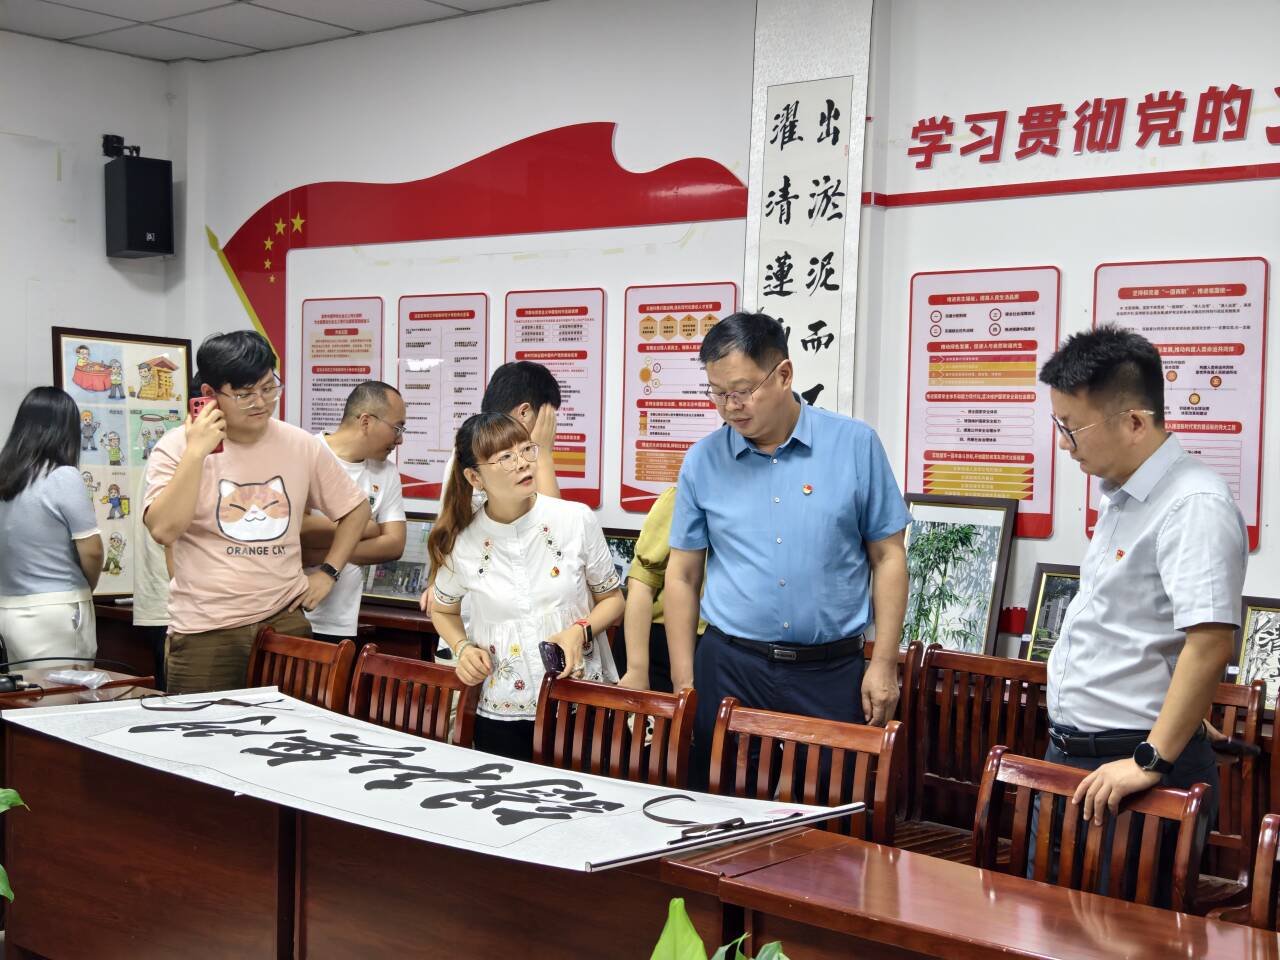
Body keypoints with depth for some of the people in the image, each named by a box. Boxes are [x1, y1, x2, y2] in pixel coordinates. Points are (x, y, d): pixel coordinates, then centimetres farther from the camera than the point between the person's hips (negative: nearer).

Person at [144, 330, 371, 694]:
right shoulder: (177, 447, -3)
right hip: (204, 633, -2)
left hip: (285, 623, 2)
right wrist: (197, 452, -19)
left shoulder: (301, 446, 4)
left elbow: (355, 508, 16)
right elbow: (163, 530, -18)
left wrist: (328, 572, 7)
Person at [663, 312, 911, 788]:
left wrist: (884, 663, -2)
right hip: (728, 670, 1)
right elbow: (682, 575, 7)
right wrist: (683, 685, 3)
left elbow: (888, 556, 3)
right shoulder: (702, 461, 3)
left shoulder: (856, 444, -1)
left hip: (831, 673, -1)